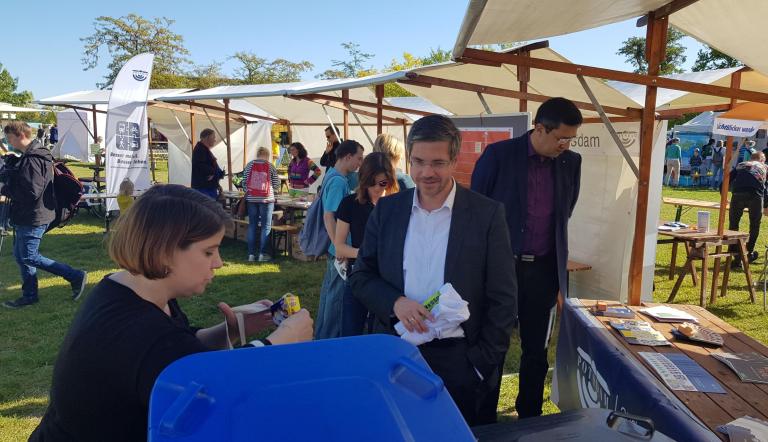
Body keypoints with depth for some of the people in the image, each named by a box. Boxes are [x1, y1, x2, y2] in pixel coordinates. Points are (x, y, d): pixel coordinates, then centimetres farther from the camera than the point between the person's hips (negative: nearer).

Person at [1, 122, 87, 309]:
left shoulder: (31, 160, -21)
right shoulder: (35, 155, 11)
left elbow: (31, 192, -27)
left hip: (33, 217, -10)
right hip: (27, 216, 10)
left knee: (30, 257, -2)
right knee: (20, 255, 16)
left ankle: (76, 276, 2)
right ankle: (29, 295, 25)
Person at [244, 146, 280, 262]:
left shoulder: (250, 165, 3)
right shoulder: (270, 166, 0)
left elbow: (244, 181, 3)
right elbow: (276, 184, 3)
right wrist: (273, 191, 24)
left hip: (251, 199, 3)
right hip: (266, 199, -2)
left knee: (252, 226, 9)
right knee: (266, 227, 5)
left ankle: (251, 254, 9)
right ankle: (262, 254, 4)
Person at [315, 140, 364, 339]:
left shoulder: (332, 175, 11)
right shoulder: (338, 181, -19)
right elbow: (328, 216, -24)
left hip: (336, 247, 10)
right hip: (340, 249, -10)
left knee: (330, 290, 18)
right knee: (337, 294, 0)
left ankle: (322, 334, 31)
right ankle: (329, 338, 12)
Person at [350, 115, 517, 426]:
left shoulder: (487, 214, -7)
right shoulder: (386, 210, 1)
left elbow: (503, 298, -4)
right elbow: (361, 276, 5)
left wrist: (483, 363, -7)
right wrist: (395, 302, -13)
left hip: (459, 361, -2)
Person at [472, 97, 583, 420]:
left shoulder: (571, 163, 3)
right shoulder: (498, 155, -10)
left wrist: (558, 259, 15)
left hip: (543, 269, 4)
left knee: (536, 350, 15)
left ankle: (529, 417, 34)